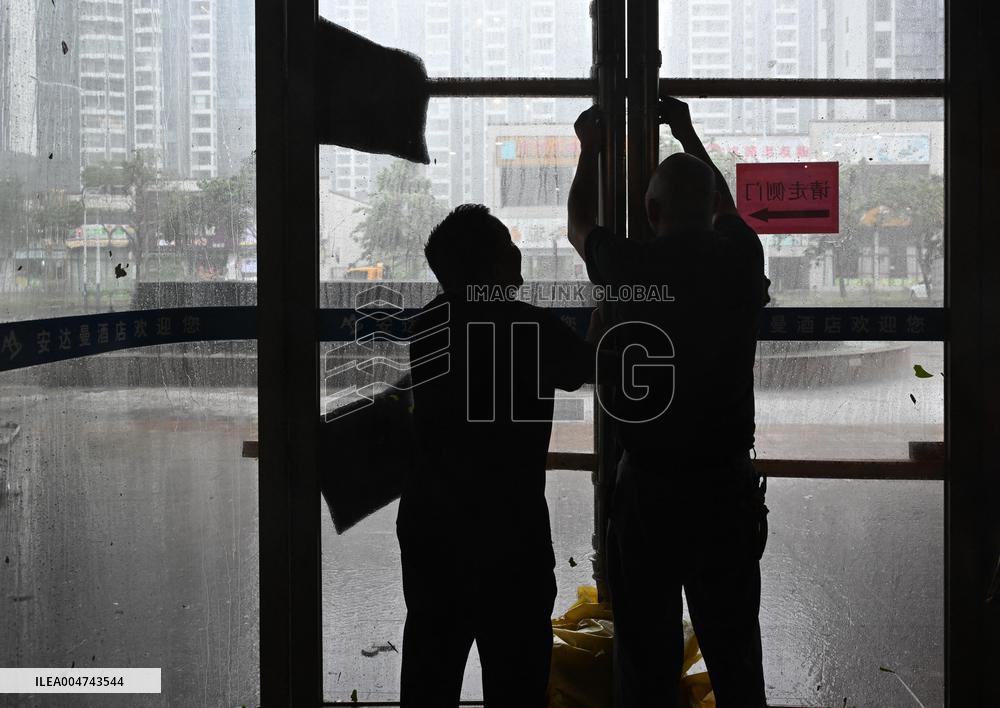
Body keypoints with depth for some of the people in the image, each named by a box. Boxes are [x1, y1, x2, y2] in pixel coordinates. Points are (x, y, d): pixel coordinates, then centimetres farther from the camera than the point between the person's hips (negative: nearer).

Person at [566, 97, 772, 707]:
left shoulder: (632, 267, -8)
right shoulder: (741, 259, -2)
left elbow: (580, 224, 15)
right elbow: (725, 205, 23)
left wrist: (591, 147, 30)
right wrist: (688, 134, 36)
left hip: (647, 485, -2)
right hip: (728, 482, 2)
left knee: (646, 651, 8)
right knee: (734, 646, 10)